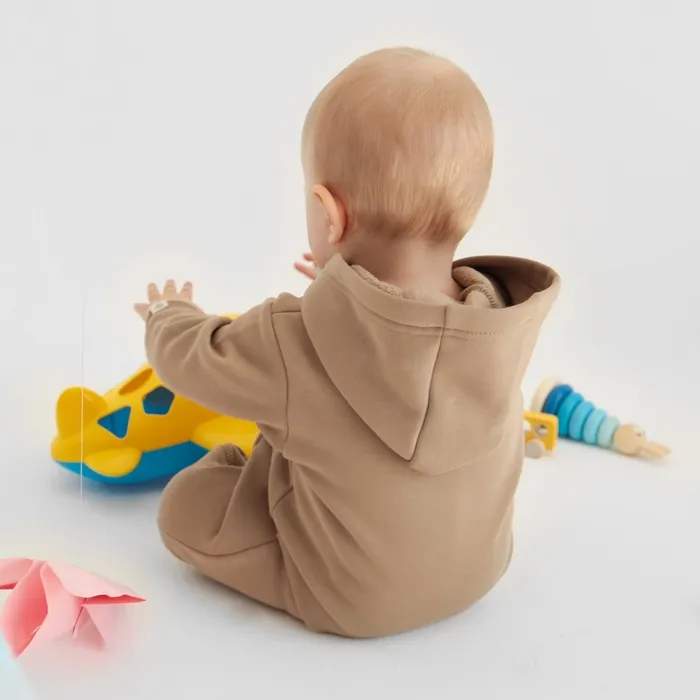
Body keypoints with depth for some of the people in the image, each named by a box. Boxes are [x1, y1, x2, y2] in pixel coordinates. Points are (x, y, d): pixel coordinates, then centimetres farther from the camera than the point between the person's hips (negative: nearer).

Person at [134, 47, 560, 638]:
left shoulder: (291, 345, -34)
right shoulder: (504, 322, -20)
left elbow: (193, 359, -12)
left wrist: (170, 315, 10)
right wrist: (351, 282, 18)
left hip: (349, 603, -5)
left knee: (186, 502, 6)